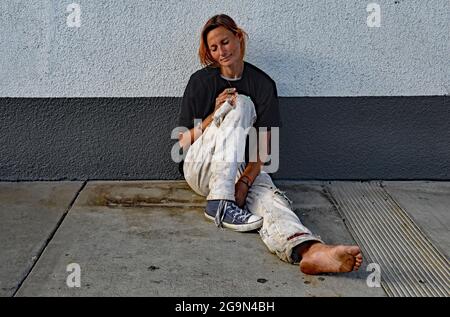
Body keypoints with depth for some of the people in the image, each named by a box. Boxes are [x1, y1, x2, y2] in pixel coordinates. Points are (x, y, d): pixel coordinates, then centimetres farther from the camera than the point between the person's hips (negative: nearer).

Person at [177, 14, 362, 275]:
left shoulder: (263, 84, 3)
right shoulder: (201, 81, 3)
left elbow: (263, 147, -6)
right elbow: (183, 142, 1)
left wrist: (245, 181, -23)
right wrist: (215, 115, -15)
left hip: (245, 168, 1)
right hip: (200, 168, -1)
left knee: (269, 197, -33)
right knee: (240, 104, -25)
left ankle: (309, 250, -64)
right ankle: (220, 203, -35)